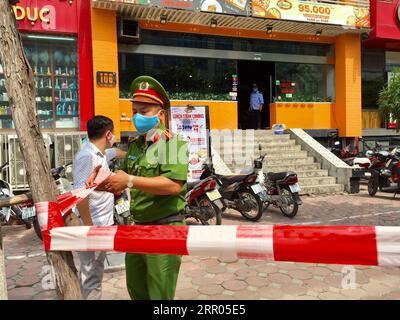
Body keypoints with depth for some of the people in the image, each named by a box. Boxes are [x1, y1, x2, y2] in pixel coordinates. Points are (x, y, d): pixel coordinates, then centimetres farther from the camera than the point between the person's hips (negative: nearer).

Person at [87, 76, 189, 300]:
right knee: (136, 290, 23)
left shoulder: (174, 143, -13)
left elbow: (174, 185, -27)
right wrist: (102, 182, -6)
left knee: (160, 294, 4)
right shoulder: (135, 145, 13)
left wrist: (130, 180, -27)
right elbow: (123, 181, 15)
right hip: (138, 227, 8)